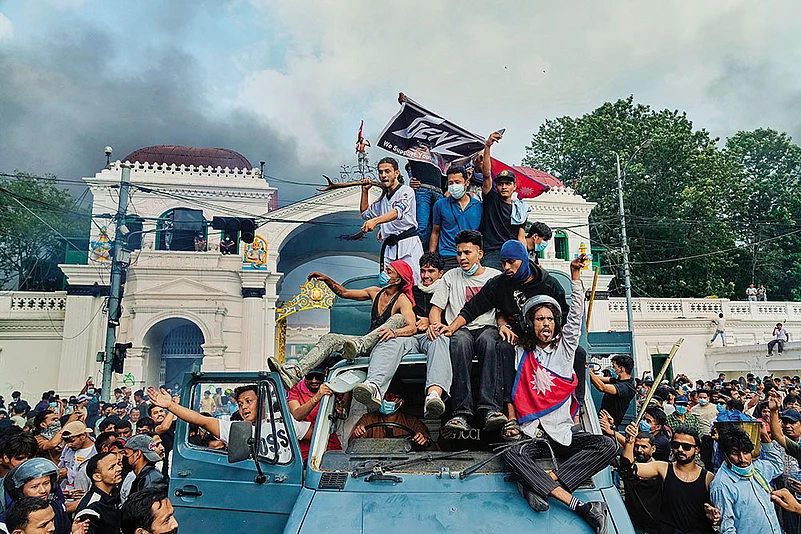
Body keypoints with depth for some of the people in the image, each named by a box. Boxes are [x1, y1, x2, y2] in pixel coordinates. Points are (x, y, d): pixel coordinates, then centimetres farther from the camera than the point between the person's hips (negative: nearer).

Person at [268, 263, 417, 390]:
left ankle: (360, 345, -49)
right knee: (329, 338, -13)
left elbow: (412, 327, -25)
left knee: (398, 318, -32)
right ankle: (294, 373, -33)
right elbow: (344, 293, 22)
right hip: (368, 345, 6)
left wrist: (393, 332, -45)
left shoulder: (402, 300, -9)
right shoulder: (375, 292, 12)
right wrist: (326, 280, 9)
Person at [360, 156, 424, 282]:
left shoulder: (406, 191, -2)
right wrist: (365, 191, 23)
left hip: (408, 244, -6)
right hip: (388, 247, 7)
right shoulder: (383, 198, 22)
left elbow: (397, 212, -22)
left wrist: (375, 221, -37)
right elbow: (365, 213, 35)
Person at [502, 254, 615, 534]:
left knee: (607, 446, -24)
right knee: (512, 453, -33)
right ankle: (580, 507, -36)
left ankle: (541, 484, -29)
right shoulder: (522, 354, 8)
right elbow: (513, 393, 11)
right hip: (531, 432, -2)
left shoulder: (564, 347, 10)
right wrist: (511, 422, -5)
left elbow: (576, 315, -1)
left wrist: (575, 276, -10)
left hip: (563, 432, 2)